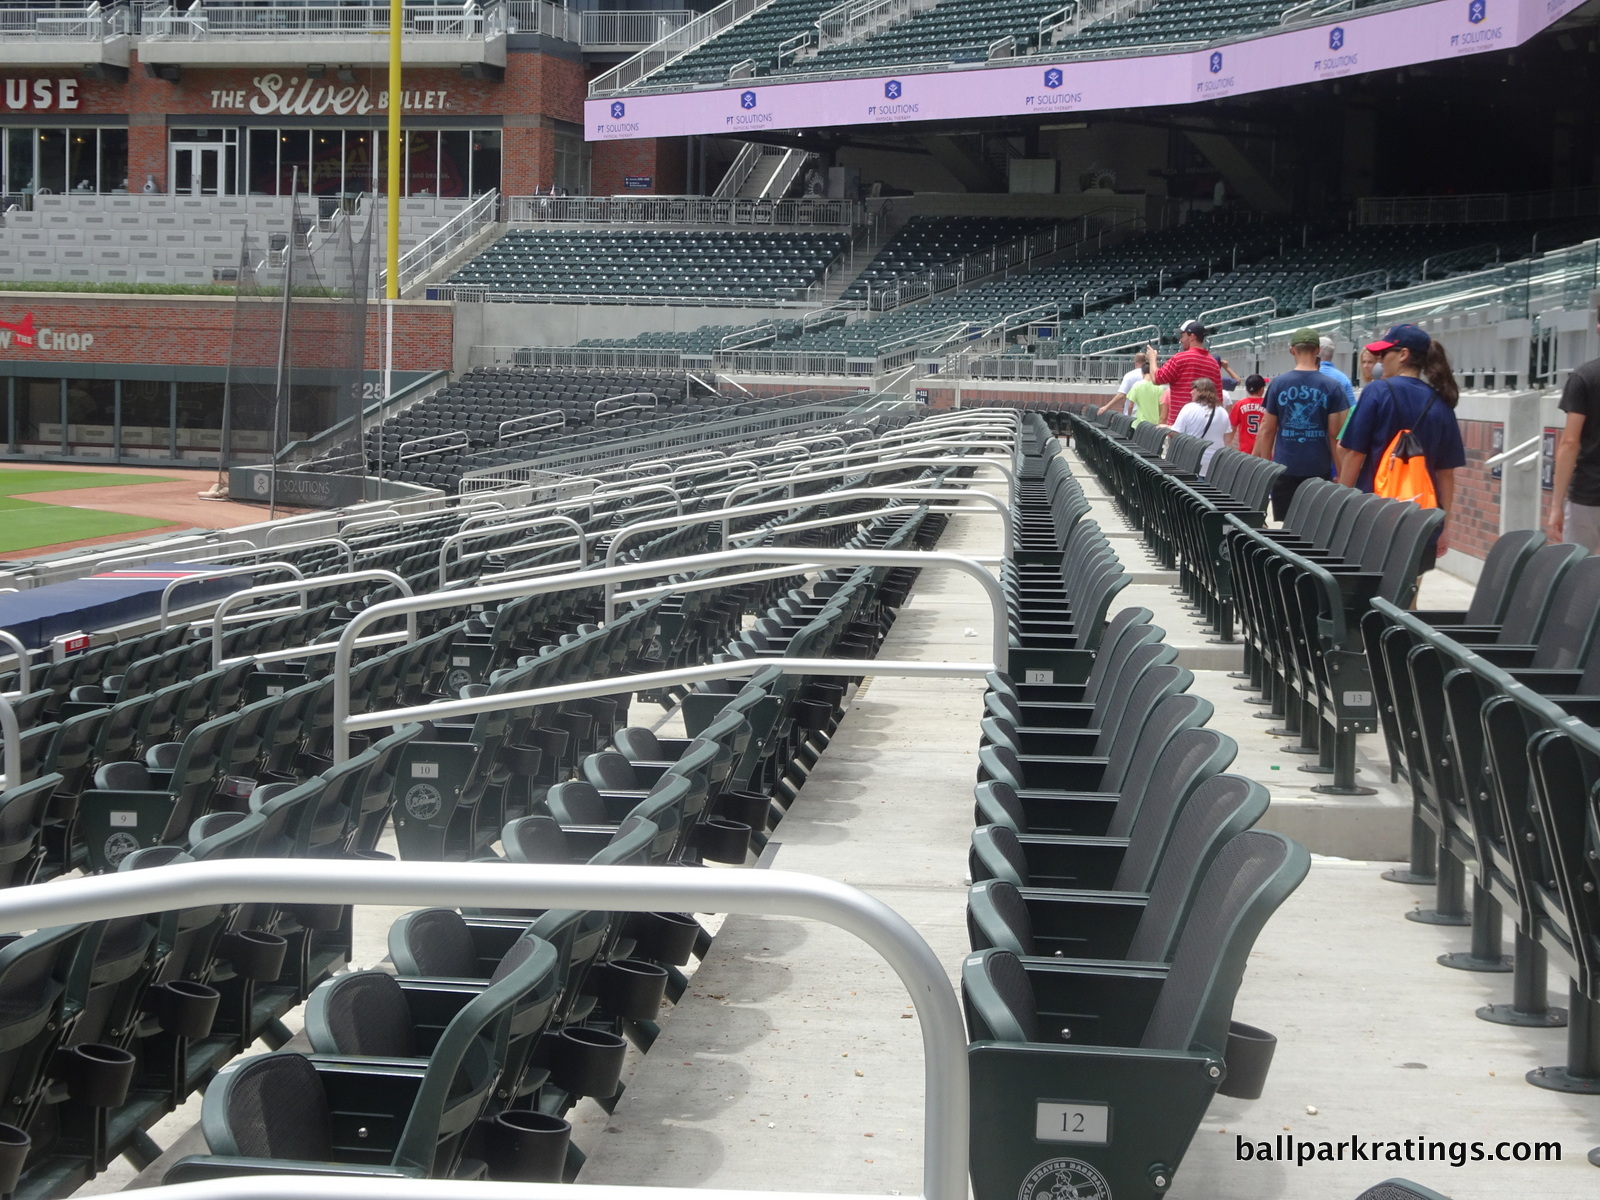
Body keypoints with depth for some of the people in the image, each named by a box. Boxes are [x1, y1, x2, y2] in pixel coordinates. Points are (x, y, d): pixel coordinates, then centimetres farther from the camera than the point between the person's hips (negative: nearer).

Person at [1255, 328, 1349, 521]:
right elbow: (1335, 435, -3)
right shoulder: (1332, 387, -2)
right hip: (1319, 468, 0)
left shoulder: (1278, 384, 1)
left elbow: (1267, 431, 3)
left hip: (1285, 469, 0)